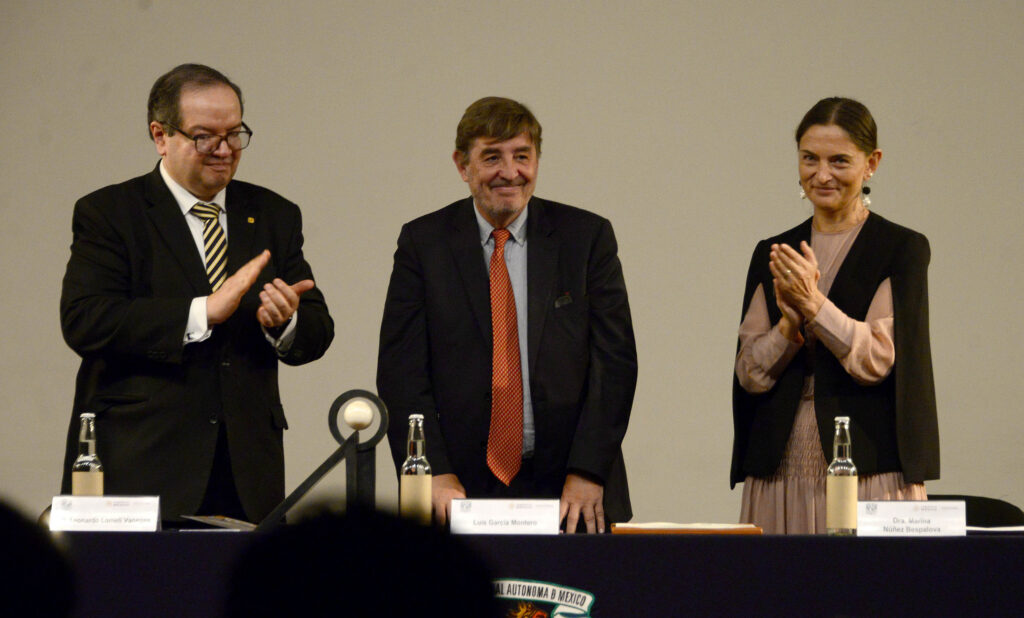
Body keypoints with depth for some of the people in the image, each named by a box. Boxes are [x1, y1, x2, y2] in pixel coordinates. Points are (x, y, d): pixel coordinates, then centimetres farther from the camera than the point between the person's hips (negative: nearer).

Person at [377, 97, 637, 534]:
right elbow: (402, 372, 0)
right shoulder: (423, 243, 5)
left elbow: (615, 363, 1)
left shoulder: (587, 236, 6)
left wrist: (587, 475, -9)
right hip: (463, 491, 0)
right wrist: (437, 475, -11)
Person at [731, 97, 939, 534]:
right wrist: (789, 327, -10)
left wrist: (814, 305, -19)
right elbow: (750, 374, 8)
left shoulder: (902, 249, 1)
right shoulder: (772, 255, 13)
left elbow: (879, 360, -9)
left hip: (867, 467, -3)